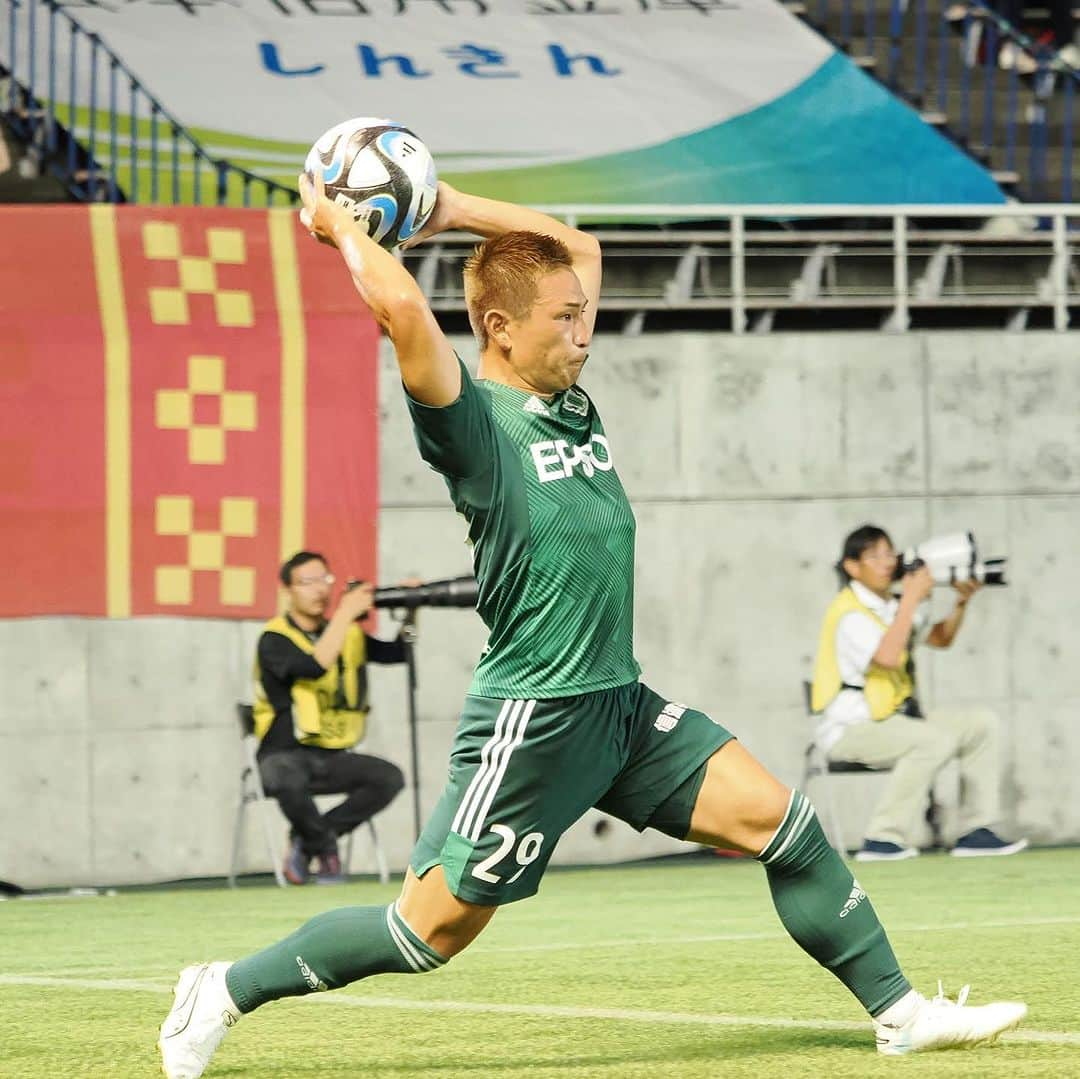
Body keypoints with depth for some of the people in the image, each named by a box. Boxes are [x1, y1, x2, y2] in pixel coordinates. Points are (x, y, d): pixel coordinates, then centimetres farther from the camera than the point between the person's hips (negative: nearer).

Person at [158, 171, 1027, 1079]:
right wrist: (339, 225, -15)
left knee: (779, 821, 1)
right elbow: (402, 308, -31)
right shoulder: (473, 419, -13)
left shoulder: (570, 400, 10)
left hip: (621, 707, 8)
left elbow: (581, 245, 22)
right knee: (432, 929, -2)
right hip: (532, 720, -8)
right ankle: (226, 993, 13)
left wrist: (455, 212, 15)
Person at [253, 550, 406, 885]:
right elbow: (314, 666, -27)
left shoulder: (346, 633, 11)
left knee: (390, 778, -18)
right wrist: (345, 614, -26)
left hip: (332, 758, 6)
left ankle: (307, 839, -7)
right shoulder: (275, 639, -10)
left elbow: (397, 652, 6)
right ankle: (325, 846, -10)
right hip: (286, 755, -6)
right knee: (288, 777, -39)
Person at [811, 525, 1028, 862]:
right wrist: (911, 599, -25)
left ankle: (975, 831, 3)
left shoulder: (894, 606, 11)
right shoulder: (849, 613, -17)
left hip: (892, 717, 9)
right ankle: (884, 839, -29)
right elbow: (886, 657, -32)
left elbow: (940, 639, 23)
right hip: (849, 729, -9)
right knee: (936, 741, -32)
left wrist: (961, 604, 5)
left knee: (981, 723, 4)